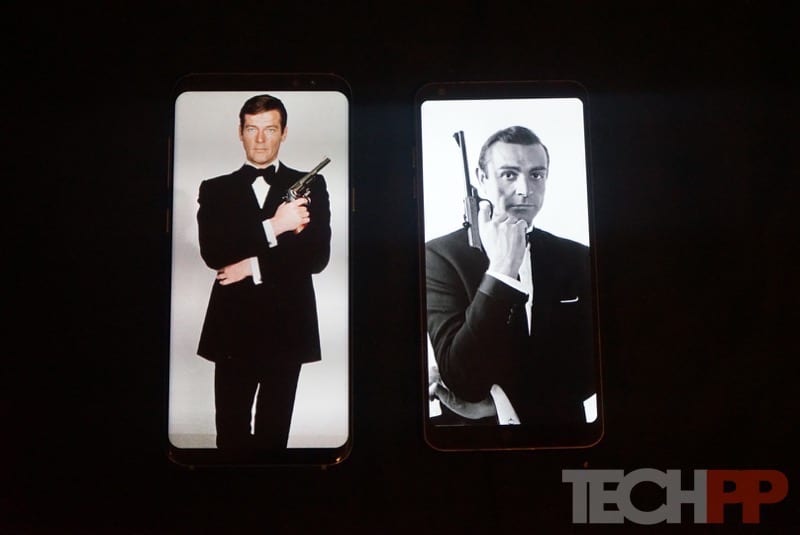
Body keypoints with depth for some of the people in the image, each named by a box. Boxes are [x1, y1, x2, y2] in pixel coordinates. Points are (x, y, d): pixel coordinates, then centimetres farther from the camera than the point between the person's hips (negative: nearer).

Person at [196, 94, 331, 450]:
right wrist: (272, 226, -17)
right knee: (231, 435, 8)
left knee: (274, 433, 10)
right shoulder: (215, 190, 8)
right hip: (233, 327, 1)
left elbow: (317, 255, -5)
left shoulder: (309, 186, 5)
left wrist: (255, 266, -12)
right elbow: (212, 252, -8)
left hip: (287, 327, -1)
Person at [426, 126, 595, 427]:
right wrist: (501, 269, -21)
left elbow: (589, 367, 2)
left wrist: (500, 402, -9)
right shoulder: (441, 255, -8)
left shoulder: (577, 259, 1)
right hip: (473, 424, -1)